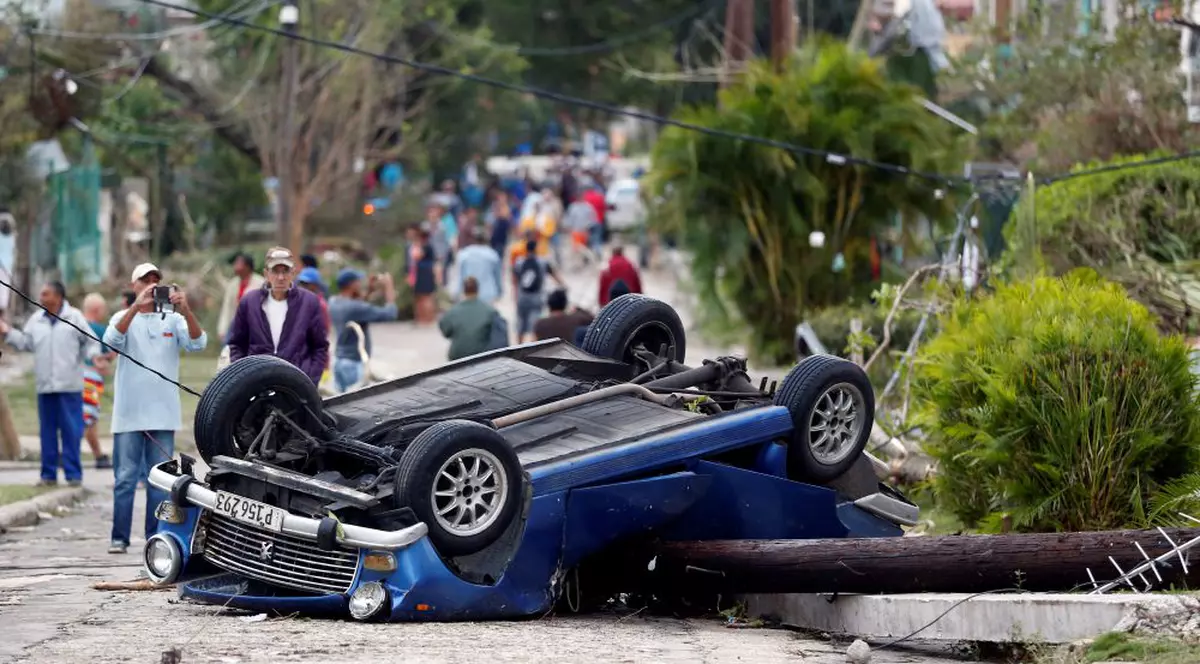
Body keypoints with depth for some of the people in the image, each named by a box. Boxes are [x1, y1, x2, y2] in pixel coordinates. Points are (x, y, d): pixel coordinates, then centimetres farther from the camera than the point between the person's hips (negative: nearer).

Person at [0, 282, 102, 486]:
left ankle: (73, 474, 2)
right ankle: (48, 474, 12)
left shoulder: (75, 318, 1)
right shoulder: (36, 320, 12)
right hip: (45, 385, 4)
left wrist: (94, 355, -16)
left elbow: (89, 342, 2)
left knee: (71, 431, -3)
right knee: (47, 431, 6)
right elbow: (25, 343, 12)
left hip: (69, 385, -4)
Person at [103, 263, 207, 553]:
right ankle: (119, 537, 3)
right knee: (126, 477, -1)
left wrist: (185, 310, -24)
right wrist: (137, 306, -29)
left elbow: (197, 343, -7)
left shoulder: (173, 319, 8)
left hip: (163, 413, 1)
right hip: (129, 414, -1)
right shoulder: (124, 317, 5)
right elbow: (112, 339, -16)